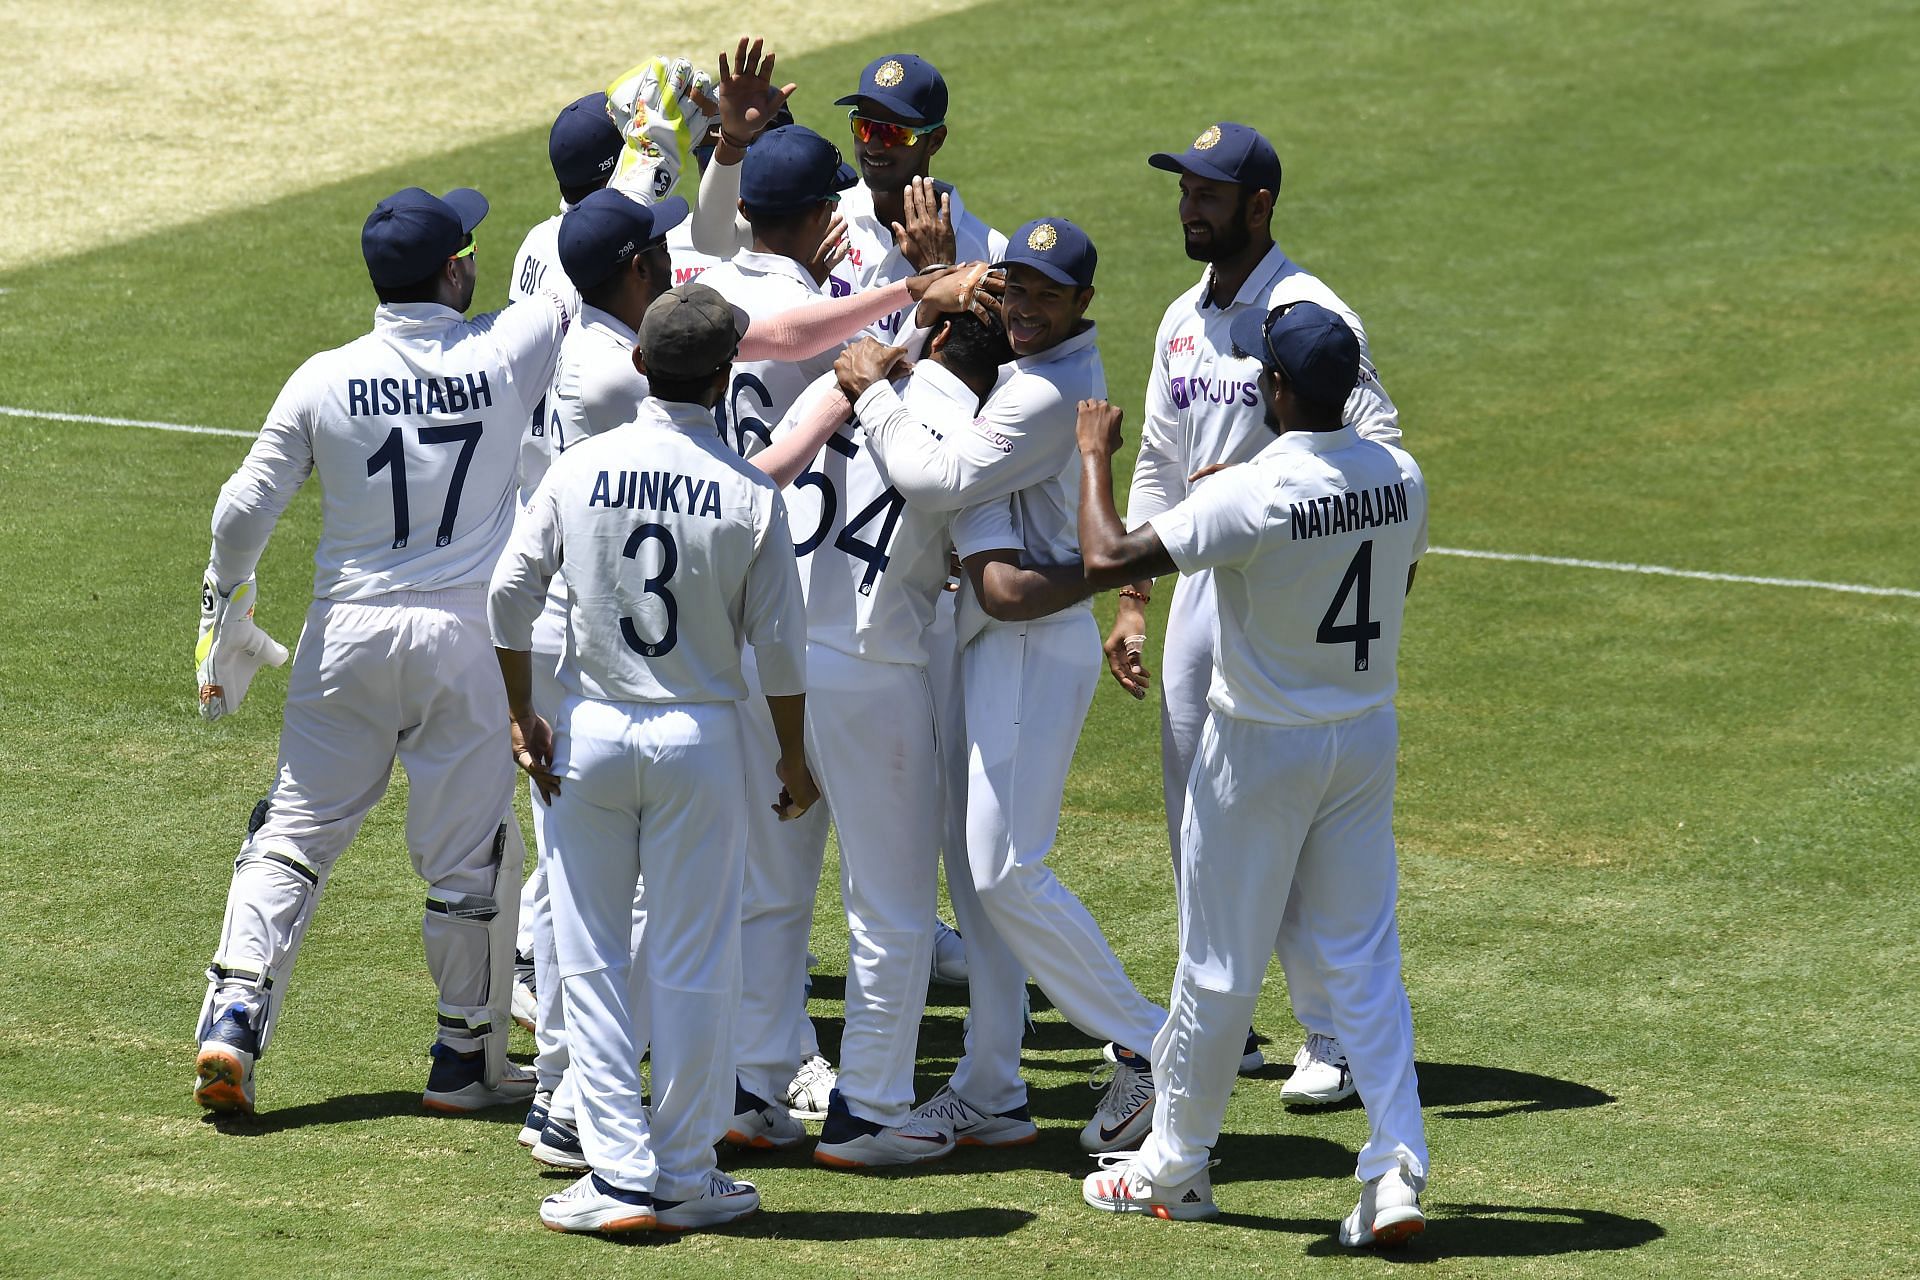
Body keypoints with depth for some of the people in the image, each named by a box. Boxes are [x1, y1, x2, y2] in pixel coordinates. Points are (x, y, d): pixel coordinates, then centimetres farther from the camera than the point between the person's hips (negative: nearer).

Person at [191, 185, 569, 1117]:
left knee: (295, 834, 9)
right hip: (465, 636, -1)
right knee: (470, 852, 8)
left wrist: (222, 615, 12)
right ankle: (467, 1057, 15)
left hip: (349, 633, 2)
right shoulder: (507, 352, -7)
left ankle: (233, 1015, -2)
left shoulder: (325, 381, -4)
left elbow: (245, 509, -3)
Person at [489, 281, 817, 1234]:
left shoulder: (578, 471, -6)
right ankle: (685, 1180, 13)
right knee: (693, 968, 7)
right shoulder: (752, 497, -9)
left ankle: (621, 1175, 4)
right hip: (700, 738, -1)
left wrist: (523, 717, 8)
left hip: (590, 732, 1)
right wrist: (793, 762, 8)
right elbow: (778, 647, -5)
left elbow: (508, 597, -5)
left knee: (593, 965, 7)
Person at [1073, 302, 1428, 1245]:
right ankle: (1395, 1169, -1)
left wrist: (1096, 455, -11)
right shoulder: (1400, 480, -5)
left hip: (1263, 745, -5)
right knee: (1362, 958, 10)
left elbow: (1106, 559, -27)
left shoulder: (1251, 497, -25)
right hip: (1368, 735, 5)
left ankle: (1176, 1165, 23)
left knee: (1220, 962, 9)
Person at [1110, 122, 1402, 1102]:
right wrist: (1132, 599, 16)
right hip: (1200, 581, 8)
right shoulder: (1183, 321, 13)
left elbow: (1378, 450, -20)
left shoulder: (1309, 315, -13)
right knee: (1195, 815, 12)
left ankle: (1334, 1035, -1)